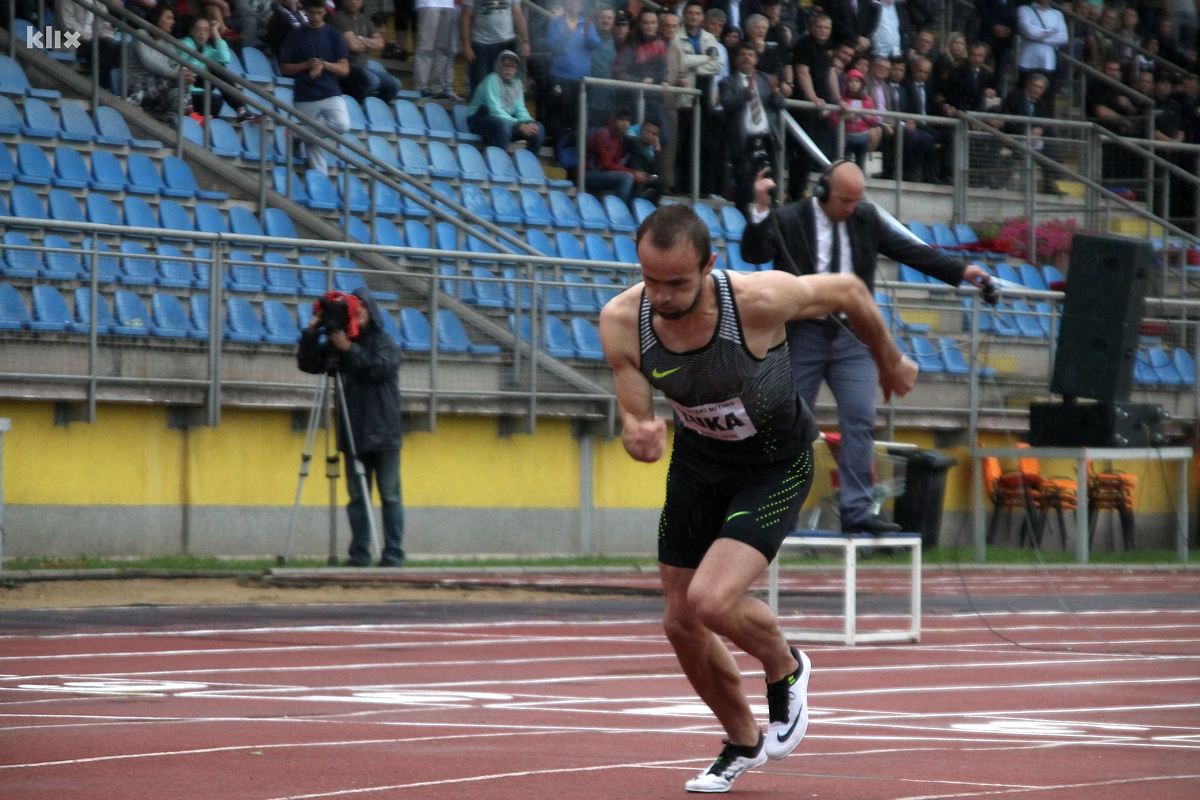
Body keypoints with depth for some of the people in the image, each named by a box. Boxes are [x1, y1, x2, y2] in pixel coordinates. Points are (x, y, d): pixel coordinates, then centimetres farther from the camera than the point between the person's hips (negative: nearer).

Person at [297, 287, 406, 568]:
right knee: (357, 497, 4)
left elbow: (380, 368, -15)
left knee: (390, 496, -2)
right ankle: (359, 556, 6)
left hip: (383, 435, -3)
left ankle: (393, 556, -2)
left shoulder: (384, 342, 2)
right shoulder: (336, 343, 9)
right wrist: (310, 334, -9)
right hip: (354, 435, 3)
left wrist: (349, 350, -18)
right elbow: (308, 364, 5)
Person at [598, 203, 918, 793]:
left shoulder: (758, 300, -33)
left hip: (775, 467, -5)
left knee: (712, 601, -23)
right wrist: (638, 441, -39)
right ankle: (743, 743, 37)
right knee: (681, 624, 10)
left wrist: (890, 362, 5)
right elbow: (634, 419, -12)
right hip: (696, 462, 5)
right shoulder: (621, 323, -23)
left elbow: (848, 292, -13)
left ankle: (785, 669, 11)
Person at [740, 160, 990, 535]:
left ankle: (857, 511, -9)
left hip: (852, 336, 3)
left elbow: (908, 250, 11)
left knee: (860, 421, -8)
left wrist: (960, 271, 4)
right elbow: (753, 253, -16)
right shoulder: (787, 220, -5)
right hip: (803, 335, -3)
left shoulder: (866, 219, 7)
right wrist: (760, 210, -30)